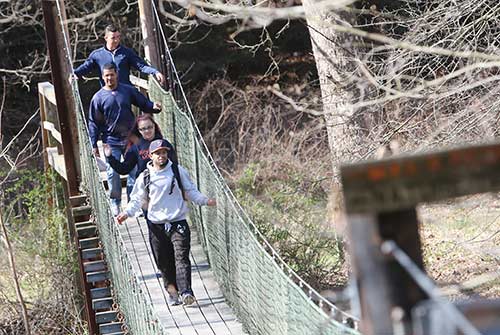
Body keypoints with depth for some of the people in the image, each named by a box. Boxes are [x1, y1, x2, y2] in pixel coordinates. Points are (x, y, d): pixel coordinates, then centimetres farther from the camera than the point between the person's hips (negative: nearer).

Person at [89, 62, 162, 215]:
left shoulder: (128, 90, 2)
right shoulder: (98, 97, -2)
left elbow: (143, 103, 11)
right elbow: (93, 123, 1)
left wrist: (153, 106, -12)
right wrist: (94, 145, -2)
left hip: (130, 138, 2)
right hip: (111, 141, -2)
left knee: (134, 170, 3)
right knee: (113, 172, -5)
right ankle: (115, 202, 11)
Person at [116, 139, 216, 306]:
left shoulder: (178, 171, 4)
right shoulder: (145, 177, 4)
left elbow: (191, 191, 11)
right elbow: (137, 199, 9)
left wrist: (205, 200, -5)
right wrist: (126, 213, -8)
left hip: (178, 222, -1)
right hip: (157, 225, 1)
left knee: (181, 257, -13)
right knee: (165, 262, 3)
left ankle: (186, 292, -23)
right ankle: (172, 292, 16)